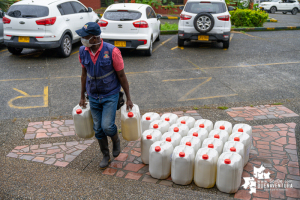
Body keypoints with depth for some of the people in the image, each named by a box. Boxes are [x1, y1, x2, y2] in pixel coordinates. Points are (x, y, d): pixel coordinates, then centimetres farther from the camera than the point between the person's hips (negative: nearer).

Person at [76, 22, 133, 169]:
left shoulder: (112, 51, -20)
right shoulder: (83, 51, -6)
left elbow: (121, 76, -12)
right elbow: (84, 74, 8)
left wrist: (128, 98, -8)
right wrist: (82, 97, 13)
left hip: (110, 95, -4)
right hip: (93, 96, 4)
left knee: (107, 126, -12)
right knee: (98, 129, 9)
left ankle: (116, 140, 24)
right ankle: (105, 156, 29)